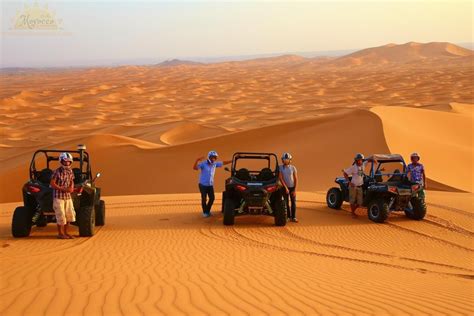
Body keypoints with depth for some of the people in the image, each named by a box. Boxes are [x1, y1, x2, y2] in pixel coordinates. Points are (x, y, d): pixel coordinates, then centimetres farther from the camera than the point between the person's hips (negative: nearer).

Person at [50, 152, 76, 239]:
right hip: (58, 196, -6)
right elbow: (52, 184, -14)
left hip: (68, 196, 6)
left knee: (70, 215, 8)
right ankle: (60, 234, 10)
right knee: (61, 216, -3)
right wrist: (63, 189, -19)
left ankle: (65, 232, 21)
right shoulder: (57, 172, -13)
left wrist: (71, 188, -5)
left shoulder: (70, 171, 6)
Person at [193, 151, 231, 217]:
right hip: (203, 184, -5)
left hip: (210, 185, 5)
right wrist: (197, 160, -46)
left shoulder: (215, 164, 0)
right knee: (204, 199, 0)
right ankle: (205, 212, 18)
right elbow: (195, 168, -30)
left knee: (212, 198, 3)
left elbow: (223, 163, 11)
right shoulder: (203, 164, -17)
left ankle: (208, 210, 25)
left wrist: (232, 161, 8)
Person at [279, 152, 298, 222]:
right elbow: (280, 178, -12)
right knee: (286, 203, 2)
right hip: (285, 187, 0)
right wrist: (286, 187, -19)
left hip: (292, 187, 0)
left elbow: (296, 179, -6)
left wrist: (295, 190, -12)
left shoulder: (293, 168, -6)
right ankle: (288, 217, 9)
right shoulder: (280, 168, -8)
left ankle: (293, 217, 6)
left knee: (293, 202, 0)